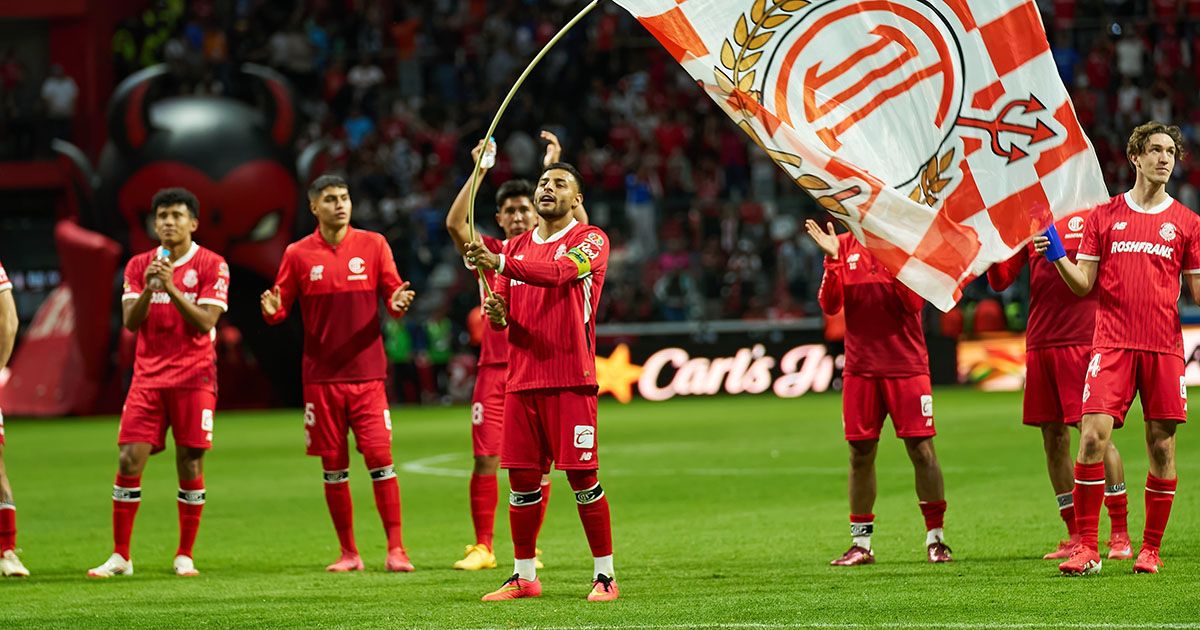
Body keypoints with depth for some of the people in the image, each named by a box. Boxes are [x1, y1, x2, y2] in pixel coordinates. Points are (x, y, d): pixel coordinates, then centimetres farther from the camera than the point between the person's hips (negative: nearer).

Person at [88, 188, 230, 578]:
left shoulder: (211, 265, -1)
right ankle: (120, 557, 0)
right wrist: (148, 289, -17)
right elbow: (130, 322, 0)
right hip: (148, 376, 3)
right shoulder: (139, 266, 9)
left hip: (194, 377, -2)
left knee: (190, 463, -2)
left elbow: (204, 322, -11)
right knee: (129, 459, -5)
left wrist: (171, 287, -21)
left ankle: (185, 556, 8)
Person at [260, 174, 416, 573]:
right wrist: (272, 310, -17)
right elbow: (281, 307, 6)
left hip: (367, 372, -1)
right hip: (321, 375, 1)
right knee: (333, 466, 4)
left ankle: (396, 549, -4)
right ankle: (348, 552, 13)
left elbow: (392, 295, 4)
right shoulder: (298, 254, 4)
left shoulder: (373, 245, 4)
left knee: (379, 458, -9)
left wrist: (398, 304, -19)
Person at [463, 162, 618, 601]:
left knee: (582, 475, -6)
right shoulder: (517, 246, 17)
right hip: (522, 377, 5)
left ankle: (604, 575, 2)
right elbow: (501, 308, 17)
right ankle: (523, 577, 13)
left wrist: (499, 263, -33)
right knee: (522, 477, 5)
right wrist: (496, 313, -8)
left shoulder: (591, 240, -2)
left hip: (571, 379, -5)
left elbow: (558, 272, -21)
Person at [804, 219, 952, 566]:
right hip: (861, 365, 3)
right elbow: (830, 305, 1)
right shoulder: (844, 247, 8)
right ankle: (860, 544, 10)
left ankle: (935, 538, 4)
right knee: (860, 453, 3)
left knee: (921, 448, -5)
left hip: (906, 364, -2)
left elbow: (914, 302, -11)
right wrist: (833, 260, -11)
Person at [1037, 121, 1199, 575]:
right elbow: (1084, 285, 8)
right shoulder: (1104, 217, 9)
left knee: (1162, 447, 0)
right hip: (1112, 343, -1)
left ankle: (1151, 549, 10)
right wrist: (1056, 258, -9)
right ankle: (1087, 547, -8)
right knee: (1093, 436, -12)